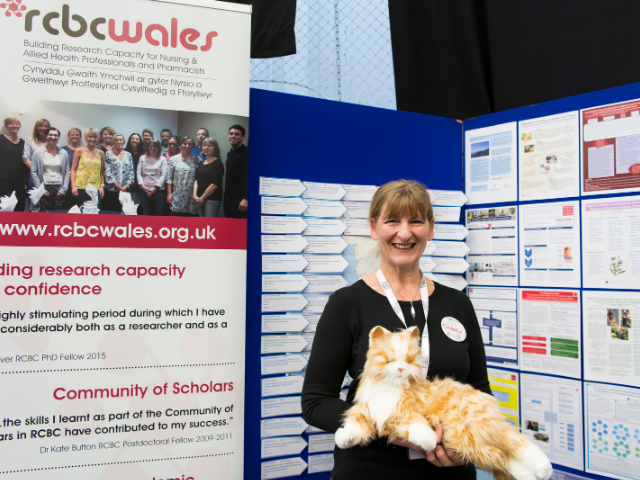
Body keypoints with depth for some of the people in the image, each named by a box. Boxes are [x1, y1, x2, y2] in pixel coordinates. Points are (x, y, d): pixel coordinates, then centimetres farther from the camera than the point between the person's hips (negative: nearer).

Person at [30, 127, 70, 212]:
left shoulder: (63, 153, 8)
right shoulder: (38, 152, 4)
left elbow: (67, 172, 8)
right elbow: (33, 172, 1)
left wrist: (63, 189, 0)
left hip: (59, 188, 1)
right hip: (44, 188, -1)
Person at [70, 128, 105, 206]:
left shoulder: (100, 153, 11)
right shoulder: (80, 151, 5)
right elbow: (73, 169, 5)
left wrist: (102, 186, 4)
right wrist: (73, 185, -5)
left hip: (95, 188, 2)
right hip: (81, 187, -2)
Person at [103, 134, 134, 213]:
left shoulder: (128, 155, 12)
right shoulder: (109, 154, 2)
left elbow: (131, 172, 8)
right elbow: (107, 172, -5)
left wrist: (126, 185, -5)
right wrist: (118, 186, -11)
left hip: (125, 190, 3)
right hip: (111, 189, -3)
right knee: (110, 213, -4)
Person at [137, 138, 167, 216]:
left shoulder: (162, 159, 6)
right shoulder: (143, 158, 12)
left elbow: (164, 175, -2)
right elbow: (139, 173, 7)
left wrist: (155, 188, -10)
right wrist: (143, 186, -7)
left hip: (159, 190, -1)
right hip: (144, 190, 2)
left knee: (158, 213, -3)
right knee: (145, 212, -2)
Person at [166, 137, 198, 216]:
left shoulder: (196, 160, 6)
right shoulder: (173, 159, 3)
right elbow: (169, 178, 1)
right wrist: (169, 193, -5)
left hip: (191, 198, 1)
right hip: (177, 197, -1)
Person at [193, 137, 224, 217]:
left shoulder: (217, 163, -7)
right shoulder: (201, 163, 15)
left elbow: (214, 185, -13)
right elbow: (197, 180, 11)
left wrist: (202, 198, -9)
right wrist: (195, 196, -4)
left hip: (212, 199, -7)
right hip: (200, 199, 7)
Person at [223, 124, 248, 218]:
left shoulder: (246, 152, -8)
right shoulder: (229, 154, 19)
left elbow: (249, 178, -17)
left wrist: (246, 199, -24)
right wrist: (226, 198, 17)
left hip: (240, 201, -8)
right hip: (229, 199, 8)